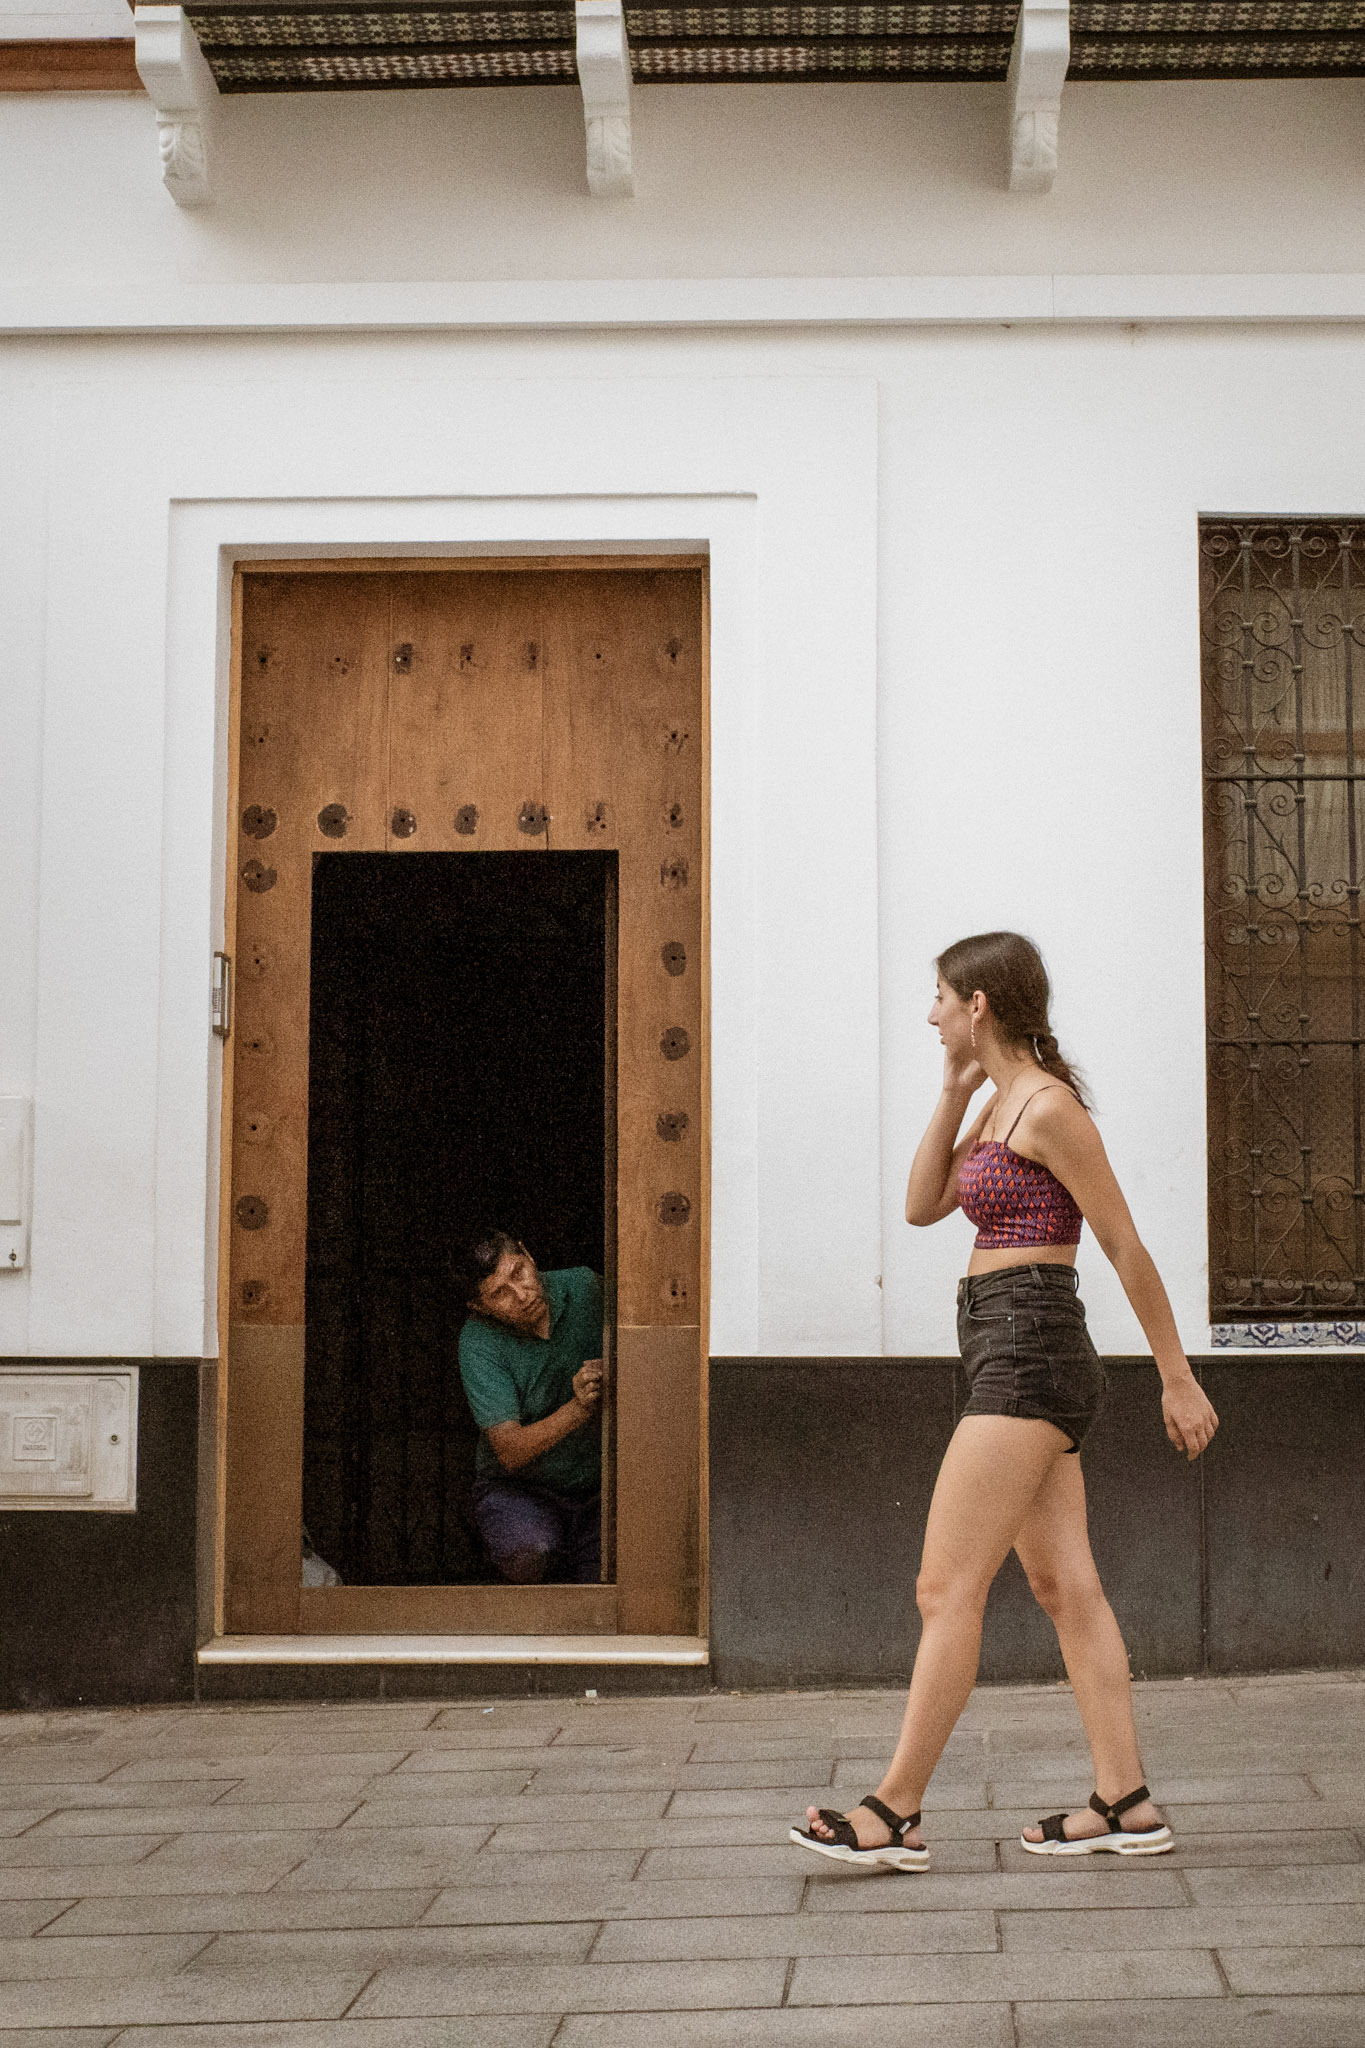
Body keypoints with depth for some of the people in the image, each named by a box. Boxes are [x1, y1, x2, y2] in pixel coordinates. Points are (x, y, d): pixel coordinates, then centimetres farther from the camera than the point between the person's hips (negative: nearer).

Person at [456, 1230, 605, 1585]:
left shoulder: (582, 1287, -8)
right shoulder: (478, 1343, -17)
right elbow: (510, 1453, -25)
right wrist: (579, 1409, -40)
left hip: (599, 1486, 2)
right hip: (519, 1489, -2)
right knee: (528, 1553, -35)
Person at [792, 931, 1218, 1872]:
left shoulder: (1050, 1106, -12)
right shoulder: (1003, 1104, 17)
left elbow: (1127, 1246, -10)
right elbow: (923, 1205, 16)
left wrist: (1178, 1378, -7)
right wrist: (956, 1090, 9)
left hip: (1028, 1356, -10)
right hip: (1020, 1365, 10)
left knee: (947, 1588, -8)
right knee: (1066, 1588, 8)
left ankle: (896, 1811, -4)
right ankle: (1126, 1802, 10)